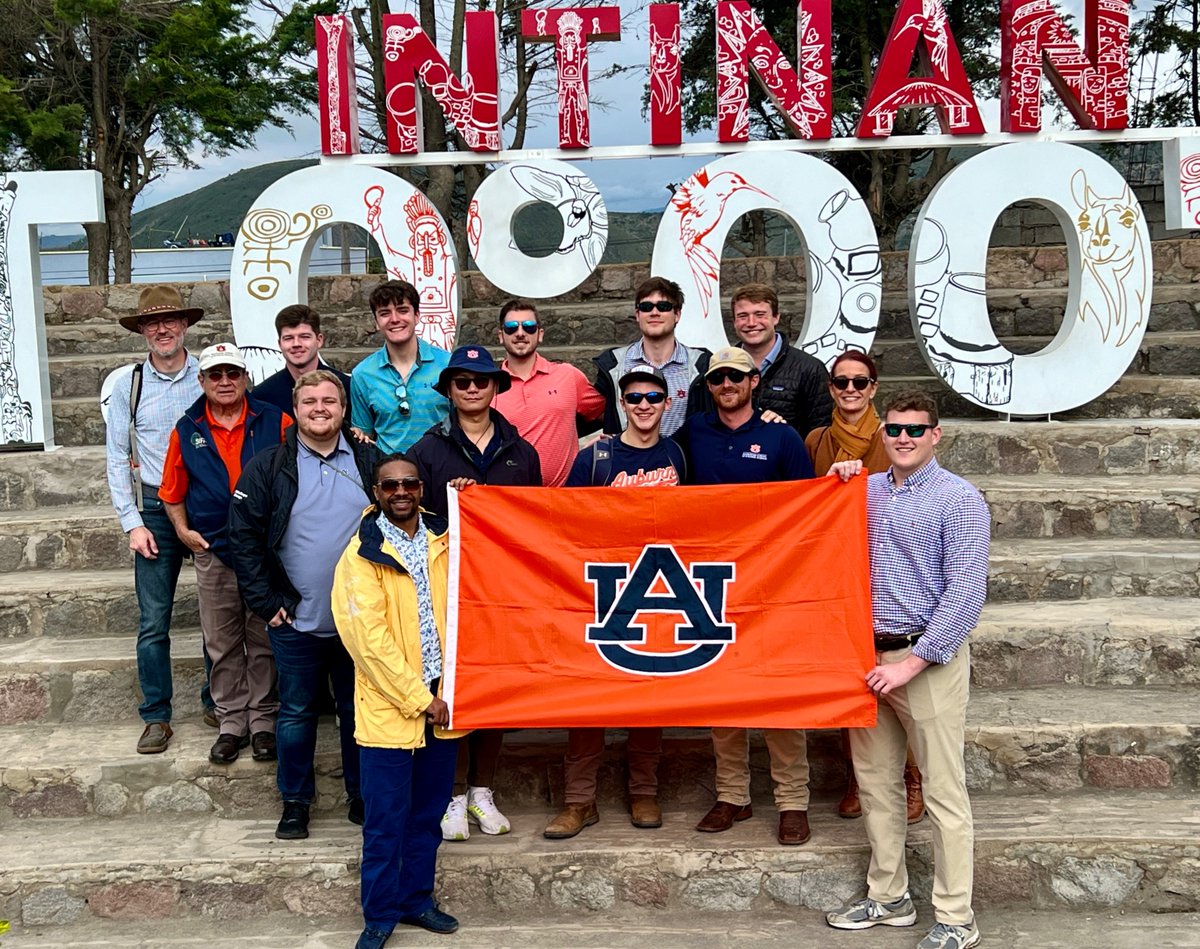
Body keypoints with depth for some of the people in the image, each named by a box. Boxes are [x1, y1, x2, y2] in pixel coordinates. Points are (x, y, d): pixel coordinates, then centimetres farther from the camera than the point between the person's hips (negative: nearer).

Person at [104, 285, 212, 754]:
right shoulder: (129, 385, 2)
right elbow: (117, 460, 4)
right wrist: (132, 523, -2)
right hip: (155, 510, 0)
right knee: (154, 621, 0)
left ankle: (216, 701, 25)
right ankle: (156, 715, 12)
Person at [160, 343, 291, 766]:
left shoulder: (274, 422, -2)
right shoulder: (187, 430, 4)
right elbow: (172, 492, 13)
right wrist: (183, 530, 1)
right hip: (213, 553, 2)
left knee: (264, 641, 7)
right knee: (223, 646, 9)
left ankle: (263, 720, 18)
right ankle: (231, 722, 20)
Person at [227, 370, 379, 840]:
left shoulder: (370, 462, 3)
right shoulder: (267, 468, -2)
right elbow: (243, 538, -3)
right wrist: (266, 602, -7)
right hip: (297, 623, -1)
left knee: (359, 712, 12)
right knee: (297, 713, 9)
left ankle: (363, 797, 27)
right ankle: (295, 802, 24)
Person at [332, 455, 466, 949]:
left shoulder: (443, 540, 6)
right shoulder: (362, 553, -9)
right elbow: (370, 639, -13)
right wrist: (417, 699, -13)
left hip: (440, 700, 5)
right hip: (387, 705, -4)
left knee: (428, 813, 15)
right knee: (386, 820, 4)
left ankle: (416, 898, 30)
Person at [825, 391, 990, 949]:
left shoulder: (959, 500, -7)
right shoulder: (866, 491, 10)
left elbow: (966, 592, -13)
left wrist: (912, 663, -17)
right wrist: (836, 486, 1)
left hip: (928, 658, -6)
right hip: (868, 654, 6)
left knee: (943, 792, -1)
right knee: (875, 781, 13)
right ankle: (888, 897, 27)